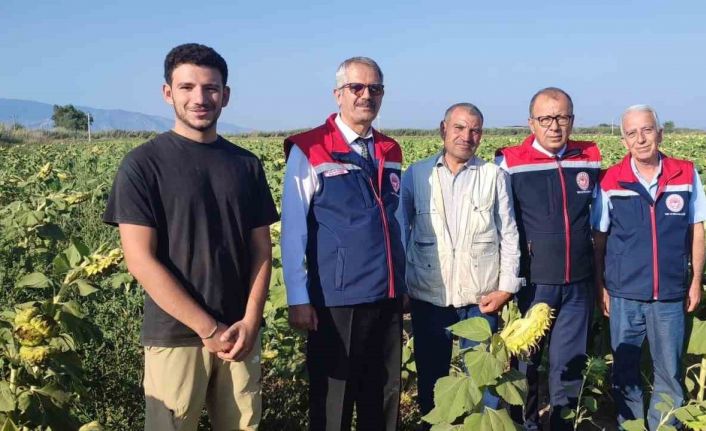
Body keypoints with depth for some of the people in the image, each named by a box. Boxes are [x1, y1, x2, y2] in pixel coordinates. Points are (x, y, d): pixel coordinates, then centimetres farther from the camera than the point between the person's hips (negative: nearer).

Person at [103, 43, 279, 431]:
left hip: (240, 333, 4)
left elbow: (262, 250, 6)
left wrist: (250, 321, -9)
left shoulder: (247, 165, 7)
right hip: (176, 335, -3)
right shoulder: (143, 164, -5)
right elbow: (141, 260, -11)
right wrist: (208, 328, -13)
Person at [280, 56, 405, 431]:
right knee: (332, 397, 8)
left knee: (383, 394, 16)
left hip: (387, 296, 5)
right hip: (335, 298, -5)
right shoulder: (309, 151, -8)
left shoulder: (389, 152, 10)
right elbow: (293, 231, -9)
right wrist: (299, 300, -12)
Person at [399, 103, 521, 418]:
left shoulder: (495, 176, 2)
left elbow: (509, 235, 3)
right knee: (431, 376, 13)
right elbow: (400, 232, 7)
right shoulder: (416, 175, 2)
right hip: (429, 296, 1)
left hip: (481, 297, 0)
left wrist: (506, 288, -3)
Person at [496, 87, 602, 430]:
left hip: (578, 282, 3)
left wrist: (601, 273, 16)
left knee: (570, 363, 11)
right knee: (524, 362, 10)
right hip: (531, 281, -2)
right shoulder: (510, 163, -7)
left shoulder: (591, 159, 4)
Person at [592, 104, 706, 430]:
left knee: (670, 372, 12)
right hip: (625, 294, 0)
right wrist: (600, 287, 2)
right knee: (625, 369, 14)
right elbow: (599, 239, 2)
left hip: (670, 295, 1)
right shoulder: (610, 181, -5)